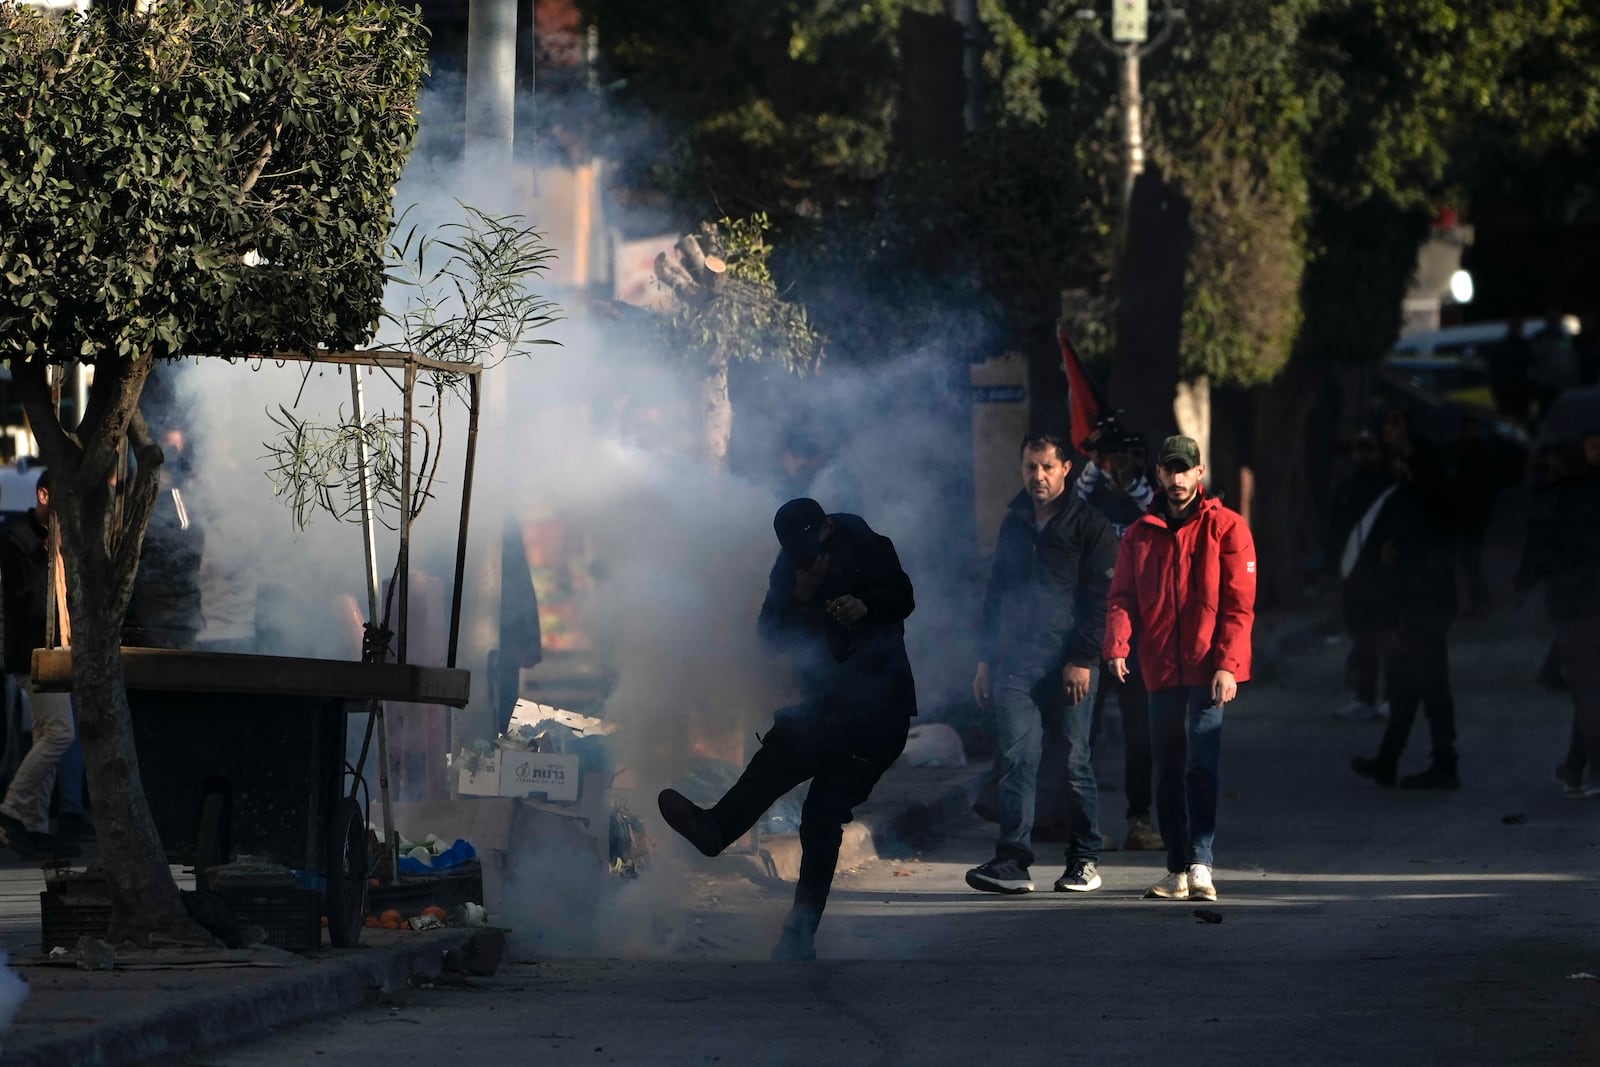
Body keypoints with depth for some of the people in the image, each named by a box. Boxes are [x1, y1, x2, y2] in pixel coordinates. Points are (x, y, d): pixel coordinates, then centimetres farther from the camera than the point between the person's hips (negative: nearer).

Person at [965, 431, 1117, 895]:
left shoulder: (1089, 525, 0)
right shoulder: (1014, 523, 15)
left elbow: (1100, 598, -5)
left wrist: (1082, 660, -13)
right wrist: (986, 658, 15)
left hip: (1067, 666, -4)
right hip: (1014, 663, 4)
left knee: (1074, 762, 3)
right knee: (1017, 758, -7)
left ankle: (1085, 860, 13)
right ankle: (1013, 861, -13)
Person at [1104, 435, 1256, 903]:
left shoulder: (1226, 528, 1)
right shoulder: (1139, 535, 13)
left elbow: (1239, 604, -4)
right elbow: (1122, 597, 6)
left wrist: (1227, 665, -14)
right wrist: (1117, 646, -14)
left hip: (1206, 670, -5)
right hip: (1161, 671, 5)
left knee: (1200, 767, -15)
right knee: (1169, 774, 8)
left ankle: (1200, 865, -21)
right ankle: (1178, 871, 13)